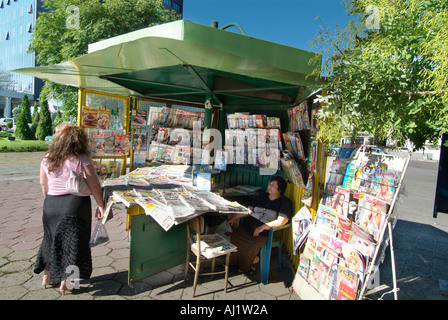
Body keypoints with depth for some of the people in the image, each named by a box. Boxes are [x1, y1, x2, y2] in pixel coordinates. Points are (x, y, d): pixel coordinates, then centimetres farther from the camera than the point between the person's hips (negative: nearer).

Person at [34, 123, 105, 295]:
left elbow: (43, 184, 9)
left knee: (52, 239, 22)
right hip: (75, 204, -5)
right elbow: (94, 185, -15)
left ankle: (47, 276, 35)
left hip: (50, 204, 5)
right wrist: (101, 205, -7)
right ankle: (64, 282, 15)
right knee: (73, 242, 8)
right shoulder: (82, 160, -14)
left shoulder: (47, 159, 1)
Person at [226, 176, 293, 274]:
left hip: (264, 233, -5)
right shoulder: (263, 196, 19)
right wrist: (234, 217, 9)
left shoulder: (285, 202, 1)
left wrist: (263, 227, -20)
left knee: (251, 245, -31)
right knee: (233, 236, -19)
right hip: (247, 227, 6)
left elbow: (282, 221, -12)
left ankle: (245, 267, 3)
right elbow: (249, 211, 20)